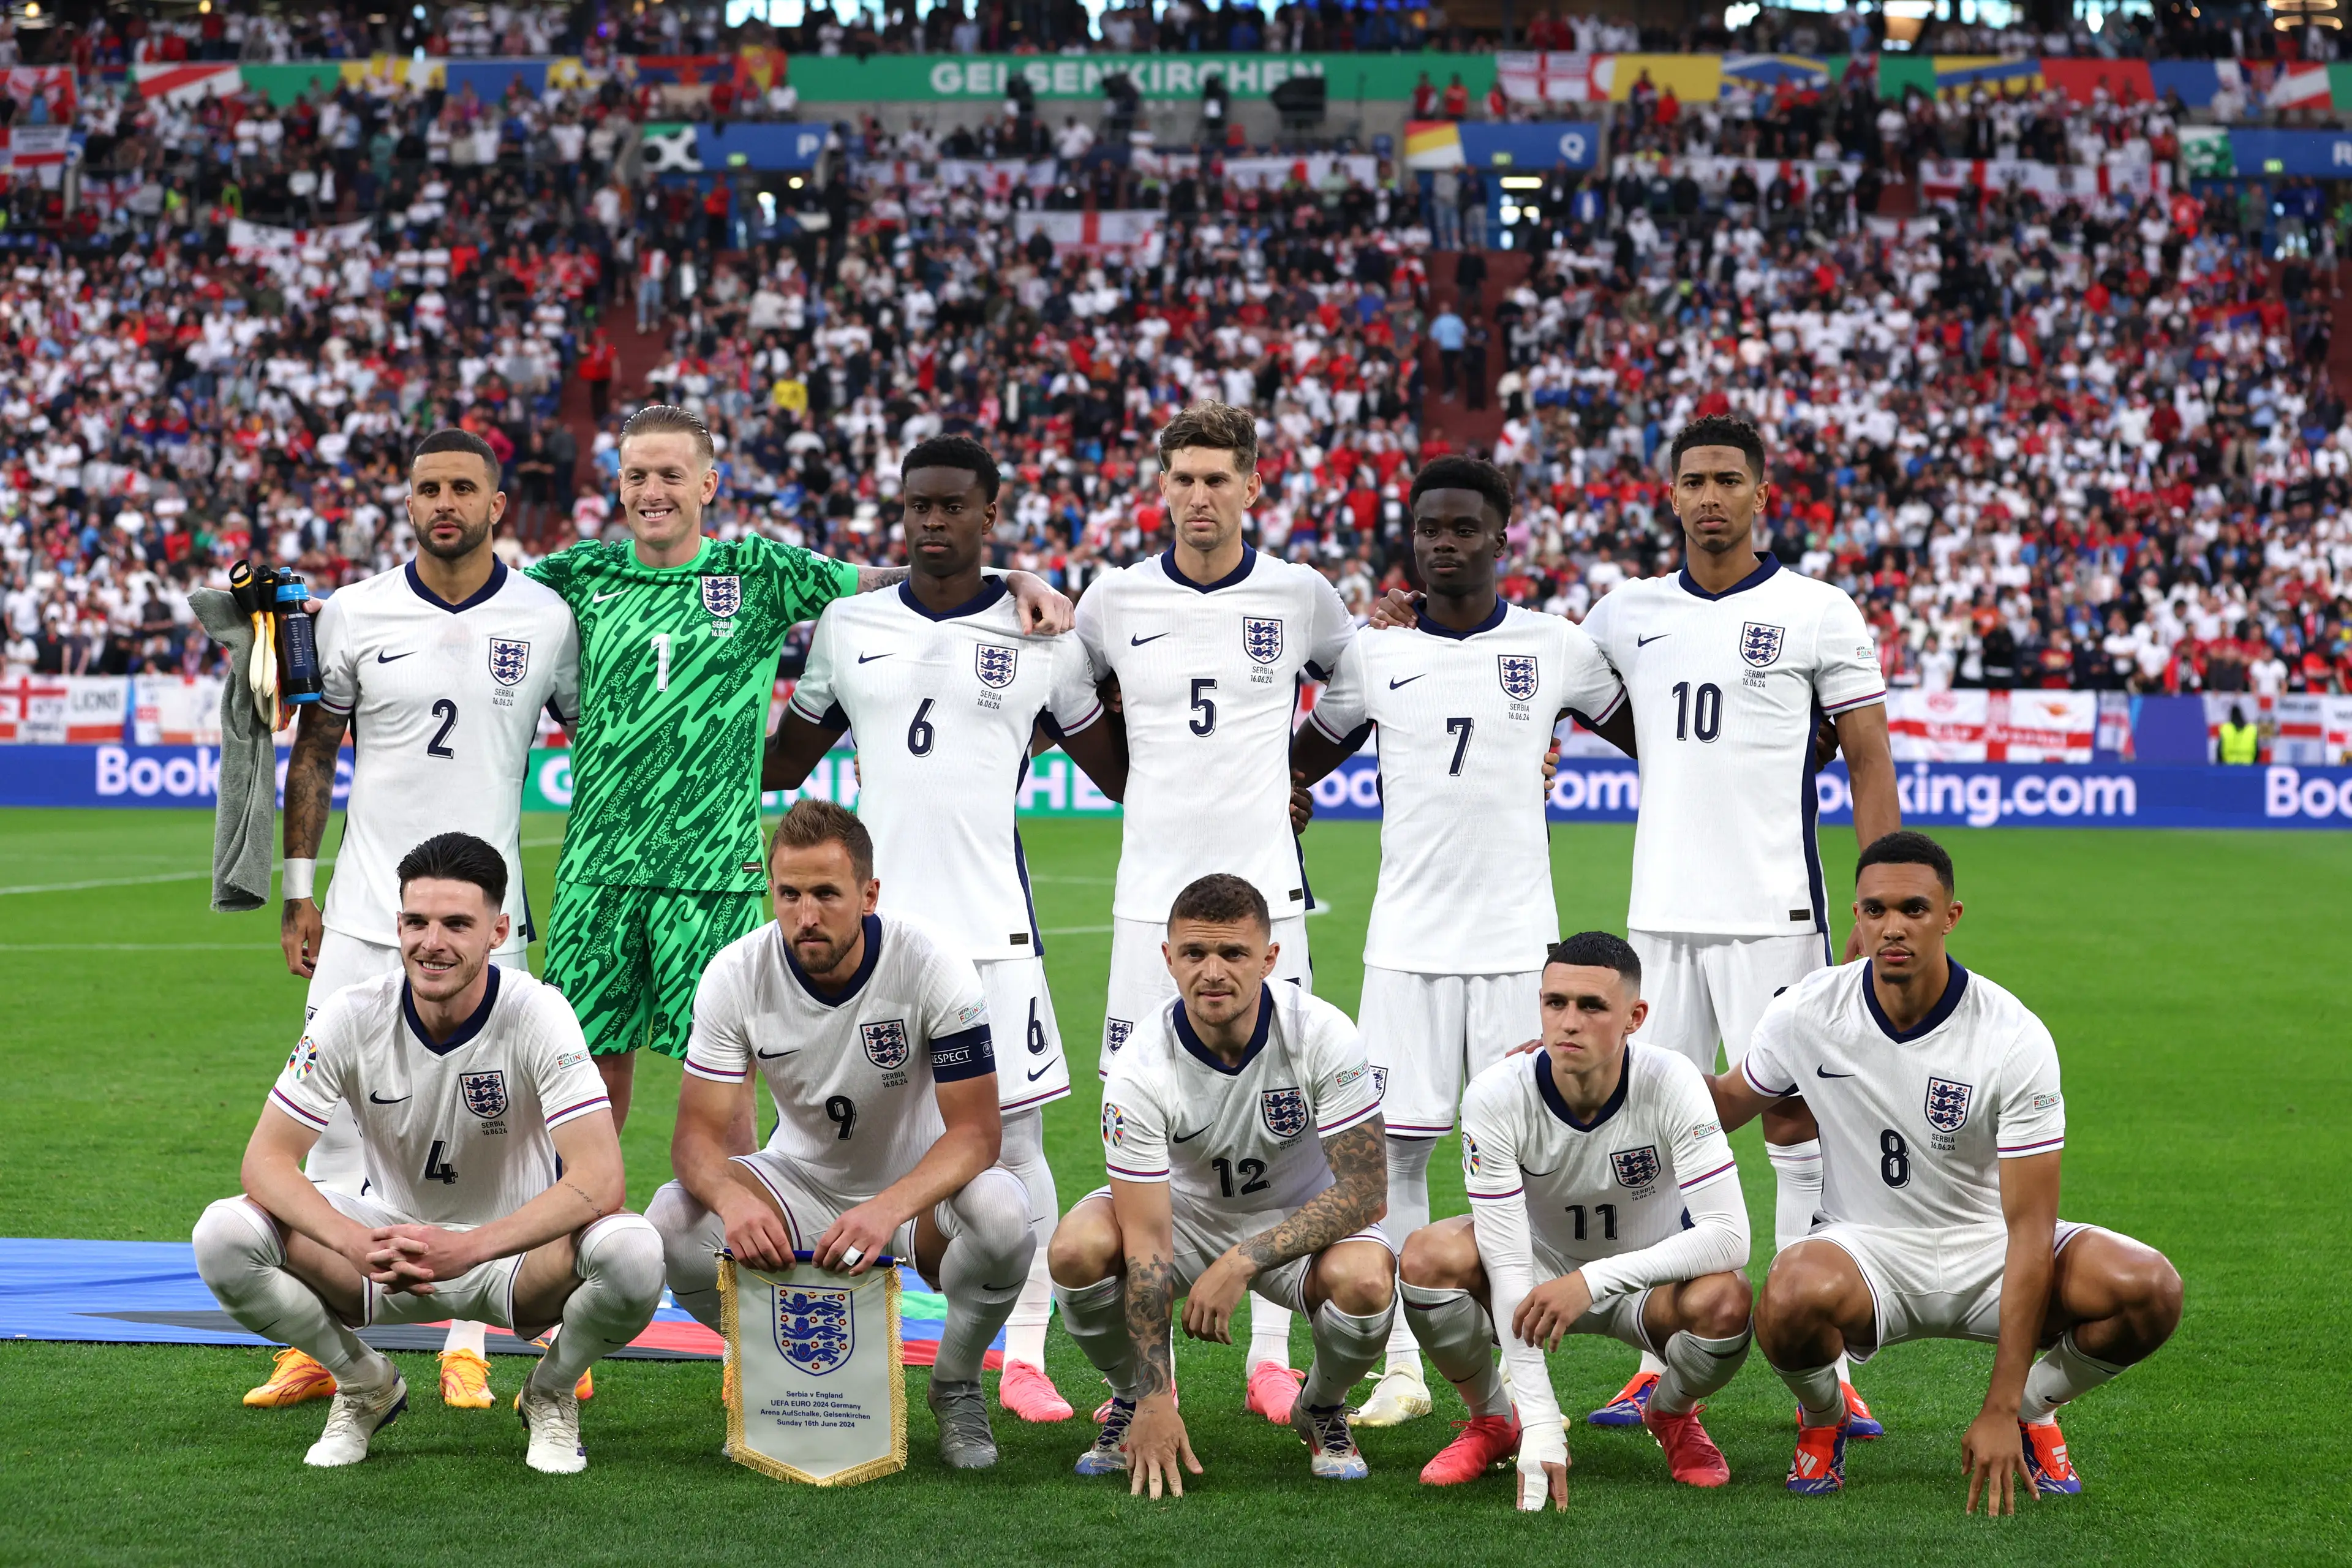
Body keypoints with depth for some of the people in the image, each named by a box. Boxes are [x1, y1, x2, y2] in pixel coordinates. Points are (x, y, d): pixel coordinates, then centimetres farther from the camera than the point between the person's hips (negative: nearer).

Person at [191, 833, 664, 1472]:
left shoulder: (536, 1015, -21)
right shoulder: (355, 1016, -15)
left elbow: (600, 1181, -29)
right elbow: (267, 1160, -16)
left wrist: (467, 1249, -42)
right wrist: (353, 1244, -36)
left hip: (516, 1250, -2)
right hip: (391, 1235, 2)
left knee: (633, 1253, -35)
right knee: (224, 1235, -24)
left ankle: (550, 1393, 0)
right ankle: (365, 1385, 5)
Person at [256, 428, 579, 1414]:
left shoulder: (545, 622, 0)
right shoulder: (354, 615, 2)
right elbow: (313, 753, 10)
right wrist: (297, 894, 7)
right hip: (365, 915, 1)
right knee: (336, 1123, -1)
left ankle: (467, 1349, 11)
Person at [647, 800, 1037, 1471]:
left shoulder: (933, 969, -23)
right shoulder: (737, 975, -16)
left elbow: (975, 1131, -25)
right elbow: (699, 1133, -16)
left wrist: (889, 1208, -44)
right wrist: (732, 1197, -41)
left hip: (918, 1186, -2)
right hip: (801, 1181, 2)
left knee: (1002, 1214, -36)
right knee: (674, 1222, -27)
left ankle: (955, 1387, -4)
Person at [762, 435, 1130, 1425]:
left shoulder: (1041, 638, 5)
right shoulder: (847, 627, 9)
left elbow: (1124, 777, 12)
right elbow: (781, 766, 20)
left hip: (991, 923, -1)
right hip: (873, 916, 1)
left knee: (1014, 1137, 0)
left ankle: (1025, 1357, 7)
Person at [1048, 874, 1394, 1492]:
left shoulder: (1323, 1036, -25)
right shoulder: (1141, 1071, -25)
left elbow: (1365, 1192, -23)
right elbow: (1147, 1242, -26)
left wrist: (1242, 1262, -32)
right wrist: (1154, 1403, -31)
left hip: (1300, 1219, 0)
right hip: (1186, 1212, 1)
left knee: (1366, 1279, -34)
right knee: (1078, 1248, -30)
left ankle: (1321, 1409, 1)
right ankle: (1135, 1396, 2)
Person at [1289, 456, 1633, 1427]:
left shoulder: (1556, 647, 3)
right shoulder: (1374, 656, 6)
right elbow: (1299, 763, 20)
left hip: (1519, 938, -1)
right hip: (1407, 938, 1)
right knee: (1395, 1147, 0)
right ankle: (1403, 1366, 9)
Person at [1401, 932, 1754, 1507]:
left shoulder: (1671, 1083, -27)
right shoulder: (1497, 1097, -26)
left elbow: (1730, 1237, -32)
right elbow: (1507, 1264, -29)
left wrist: (1594, 1280, -41)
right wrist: (1541, 1426, -37)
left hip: (1647, 1279, 0)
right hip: (1542, 1270, 1)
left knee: (1724, 1302, -34)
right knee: (1429, 1258, -29)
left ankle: (1672, 1415, 4)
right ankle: (1492, 1423, 1)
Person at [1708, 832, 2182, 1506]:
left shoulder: (2018, 1039, -19)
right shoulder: (1805, 1013, -11)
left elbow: (2030, 1228, -21)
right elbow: (1726, 1105, 11)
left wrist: (2001, 1411, -25)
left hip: (1986, 1247, 0)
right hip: (1865, 1247, 0)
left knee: (2150, 1290, -27)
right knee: (1795, 1294, -38)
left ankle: (2030, 1413, 6)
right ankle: (1822, 1420, 0)